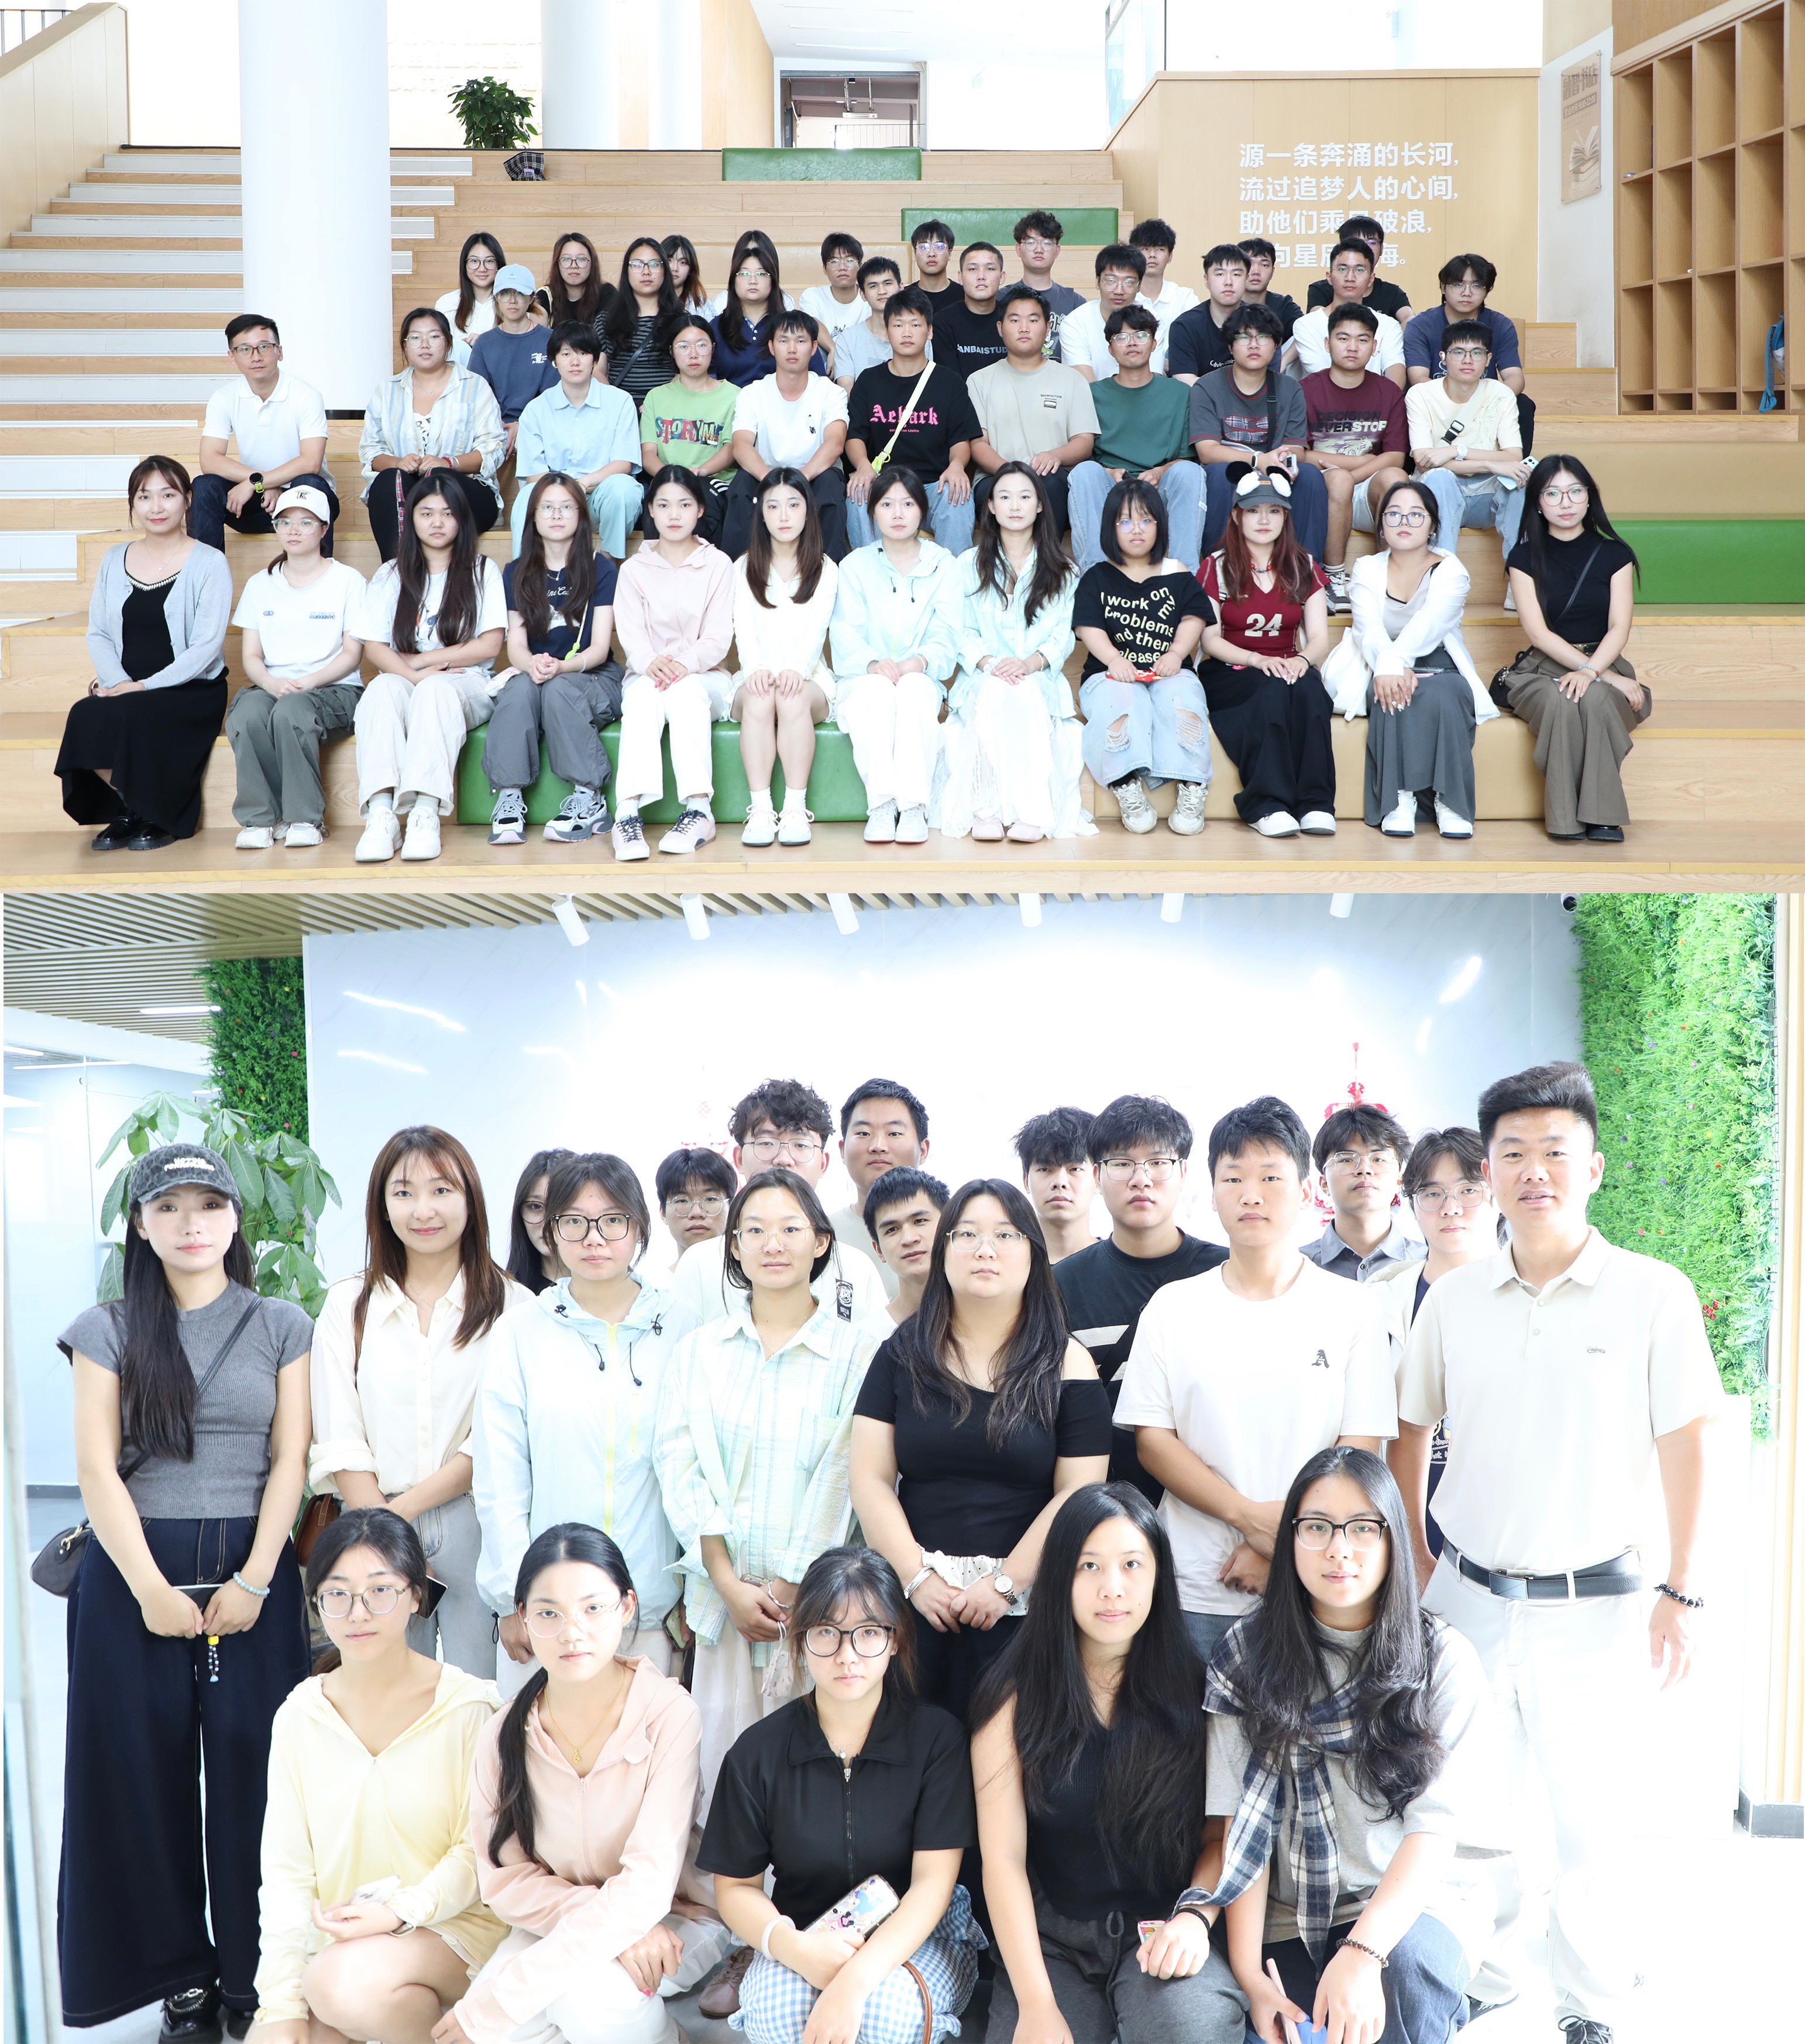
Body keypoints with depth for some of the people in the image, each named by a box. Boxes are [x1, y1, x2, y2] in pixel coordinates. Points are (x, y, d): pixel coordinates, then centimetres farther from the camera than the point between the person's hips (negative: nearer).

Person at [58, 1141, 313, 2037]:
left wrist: (252, 1581, -8)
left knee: (251, 1771, -2)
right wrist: (152, 1590, -10)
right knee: (147, 1772, 2)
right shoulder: (109, 1331, 5)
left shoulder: (281, 1327, 7)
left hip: (251, 1568, 0)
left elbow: (291, 1460, 2)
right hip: (132, 1571, 0)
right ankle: (181, 1972, 14)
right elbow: (97, 1470, -2)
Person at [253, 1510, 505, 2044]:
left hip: (449, 1923, -3)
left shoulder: (468, 1706, -10)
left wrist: (400, 1911, -24)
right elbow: (286, 1866, -1)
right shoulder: (299, 1717, 1)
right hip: (335, 1935, 3)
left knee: (346, 1982, -32)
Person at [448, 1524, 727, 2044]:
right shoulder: (505, 1733, -7)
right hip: (557, 1921, 3)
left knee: (582, 1989, -34)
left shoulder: (669, 1714, -20)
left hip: (676, 1923, -3)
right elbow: (506, 1879, -5)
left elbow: (648, 1883, -25)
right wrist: (612, 1923, -26)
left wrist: (502, 1998, -29)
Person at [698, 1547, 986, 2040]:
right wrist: (791, 1946, -23)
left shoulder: (937, 1737, -8)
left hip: (916, 1938, 0)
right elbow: (735, 1886, 1)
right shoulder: (759, 1752, -4)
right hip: (803, 1936, 1)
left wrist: (854, 1980, -32)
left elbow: (933, 1883, -15)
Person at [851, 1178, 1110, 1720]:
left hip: (1024, 1611, -1)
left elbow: (1078, 1494, -3)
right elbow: (871, 1479, 3)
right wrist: (917, 1575, -8)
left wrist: (1005, 1583, -11)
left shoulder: (1065, 1364, 4)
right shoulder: (902, 1355, 9)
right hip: (914, 1601, 1)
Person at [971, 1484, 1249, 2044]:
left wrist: (1196, 1914, -19)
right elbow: (1003, 1858, -5)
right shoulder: (1015, 1699, 0)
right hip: (1052, 1939, 0)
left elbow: (1224, 1834, 4)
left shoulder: (1196, 1691, 3)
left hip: (1164, 1932, 0)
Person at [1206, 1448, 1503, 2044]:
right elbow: (1244, 1823, -3)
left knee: (1402, 1966, -34)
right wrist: (1248, 1972, -15)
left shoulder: (1442, 1661, -4)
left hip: (1417, 1902, -2)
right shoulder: (1250, 1654, 2)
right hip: (1290, 1920, 2)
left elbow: (1436, 1827, -13)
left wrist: (1363, 1953, -29)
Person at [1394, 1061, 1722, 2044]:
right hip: (1469, 1596, 3)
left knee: (1600, 1817, 2)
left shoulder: (1653, 1293, -7)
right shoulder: (1452, 1300, 4)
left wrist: (1683, 1591, -7)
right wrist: (1412, 1557, 10)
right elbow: (1408, 1433, 14)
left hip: (1598, 1605, -3)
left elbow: (1687, 1447, -5)